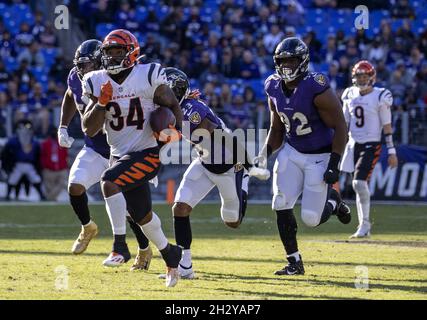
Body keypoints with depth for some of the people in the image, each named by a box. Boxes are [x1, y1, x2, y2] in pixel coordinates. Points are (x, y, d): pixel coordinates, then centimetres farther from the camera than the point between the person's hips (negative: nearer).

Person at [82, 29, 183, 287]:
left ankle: (120, 246, -23)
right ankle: (170, 253, 39)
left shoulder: (148, 77, -11)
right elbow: (89, 130, -2)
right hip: (121, 156, 6)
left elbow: (172, 105, 2)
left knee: (109, 182, -29)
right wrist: (102, 103, -17)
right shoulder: (98, 83, 0)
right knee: (142, 215, 15)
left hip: (148, 153, -6)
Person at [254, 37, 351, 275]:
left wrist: (334, 165, -22)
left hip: (320, 156, -5)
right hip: (292, 152, 5)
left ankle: (333, 200, 28)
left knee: (311, 219, -7)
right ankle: (295, 262, 5)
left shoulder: (316, 88, -23)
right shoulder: (275, 88, -2)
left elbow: (340, 128, -19)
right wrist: (265, 153, -5)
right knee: (281, 206, -9)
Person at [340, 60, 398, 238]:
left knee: (359, 182, -19)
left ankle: (365, 224, -9)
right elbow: (344, 123, 15)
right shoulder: (350, 95, 8)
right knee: (360, 186, 7)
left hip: (371, 145, -5)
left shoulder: (380, 97, -7)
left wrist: (391, 151, -8)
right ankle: (364, 228, 13)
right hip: (354, 144, 5)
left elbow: (387, 126, -6)